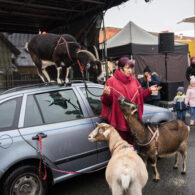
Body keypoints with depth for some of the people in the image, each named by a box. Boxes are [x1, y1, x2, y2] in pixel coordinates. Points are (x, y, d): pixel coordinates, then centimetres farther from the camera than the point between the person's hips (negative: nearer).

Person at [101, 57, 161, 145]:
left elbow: (141, 95, 18)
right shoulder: (111, 81, -5)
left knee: (133, 143, 14)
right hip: (119, 120, -5)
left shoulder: (134, 80, 10)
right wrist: (107, 94, -28)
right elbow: (106, 101, -7)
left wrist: (149, 90, 5)